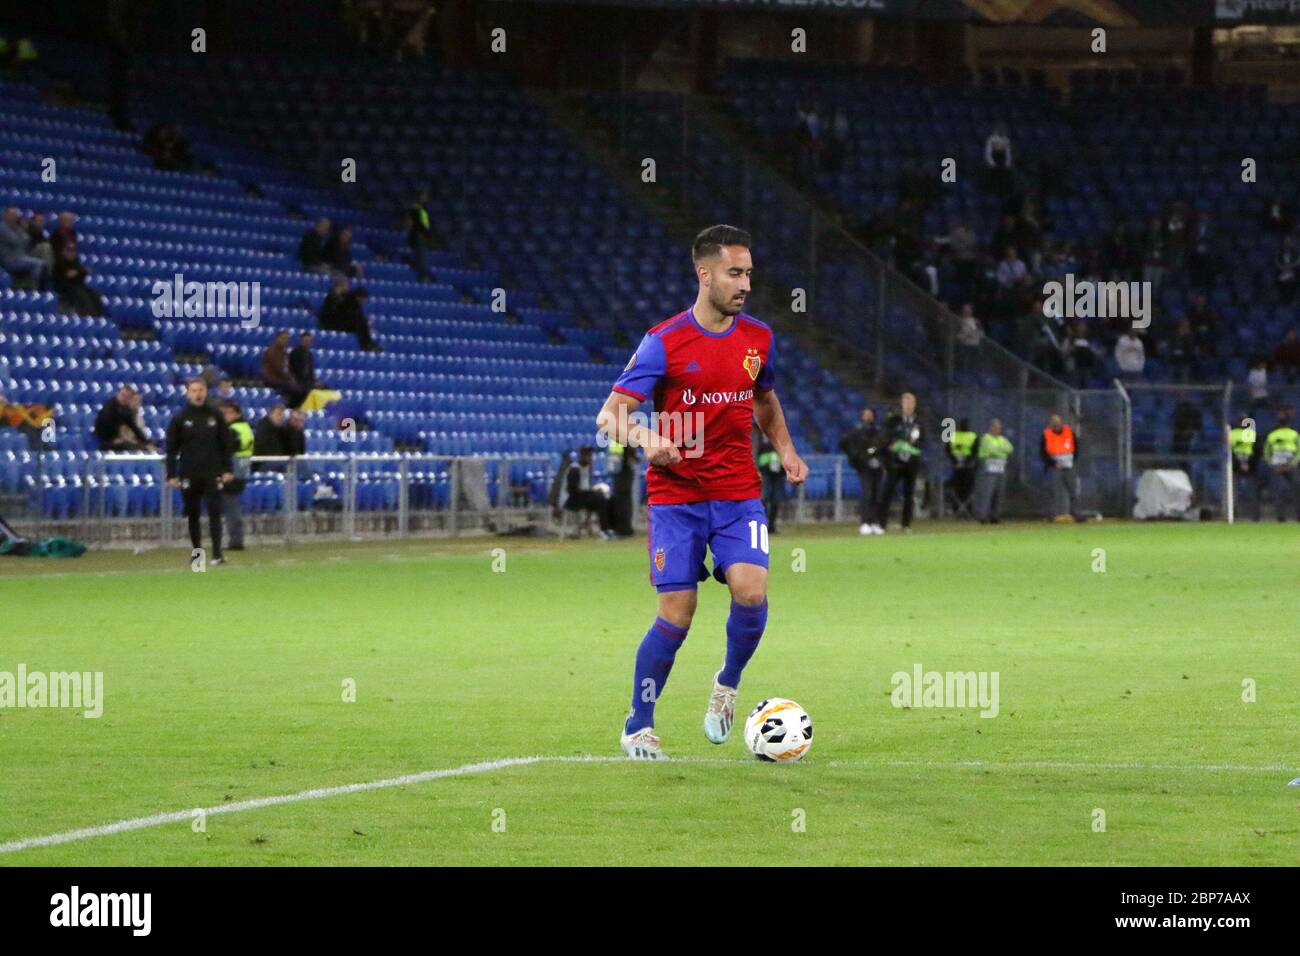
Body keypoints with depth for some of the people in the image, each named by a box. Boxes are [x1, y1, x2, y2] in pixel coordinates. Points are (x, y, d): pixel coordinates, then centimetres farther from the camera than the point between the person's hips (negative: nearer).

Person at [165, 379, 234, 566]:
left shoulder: (215, 416, 6)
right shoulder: (180, 419, 3)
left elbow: (226, 445, 9)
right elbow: (171, 449, 3)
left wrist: (227, 469, 0)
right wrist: (172, 475, -3)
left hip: (212, 473, 0)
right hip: (189, 474, 0)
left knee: (214, 512, -9)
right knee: (192, 515, 5)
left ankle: (217, 553, -11)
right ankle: (197, 552, 15)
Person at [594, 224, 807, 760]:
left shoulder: (758, 338, 6)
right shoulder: (665, 342, -10)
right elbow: (610, 413, -12)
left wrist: (785, 449, 9)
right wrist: (645, 439, -33)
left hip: (739, 494, 3)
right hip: (676, 495, -3)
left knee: (751, 591, -18)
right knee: (676, 614, -7)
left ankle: (728, 683, 11)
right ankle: (638, 727, 10)